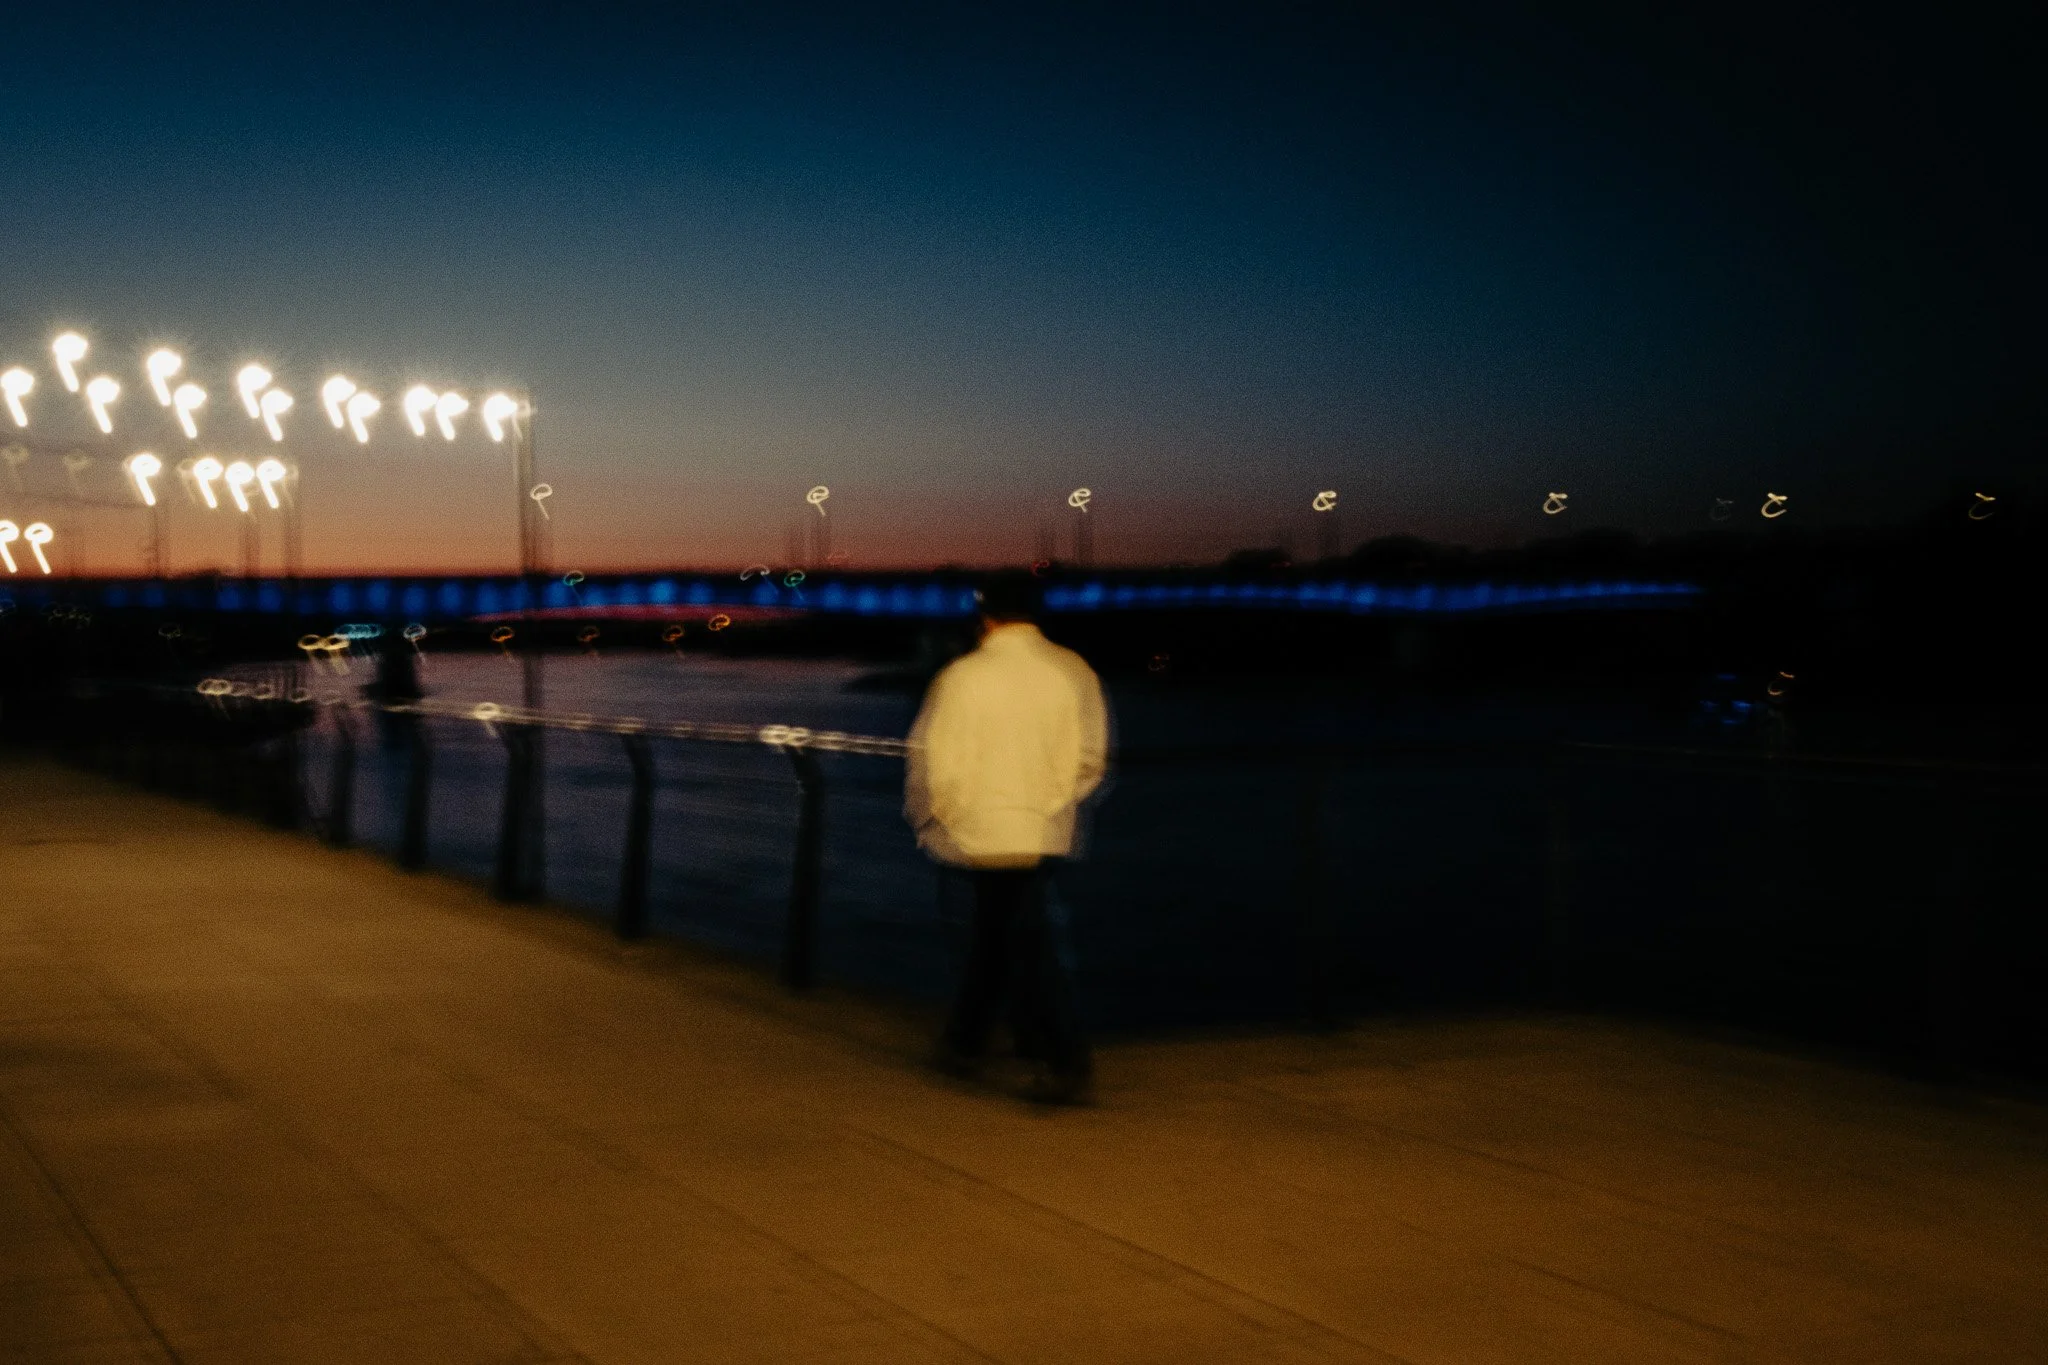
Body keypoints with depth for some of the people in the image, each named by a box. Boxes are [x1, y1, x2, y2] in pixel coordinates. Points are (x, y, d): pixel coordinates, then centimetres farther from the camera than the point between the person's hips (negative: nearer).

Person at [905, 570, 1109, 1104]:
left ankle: (1067, 1066, -6)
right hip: (1045, 829, 4)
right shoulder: (1074, 672, -1)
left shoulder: (964, 676, -12)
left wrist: (926, 817, 8)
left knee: (1029, 944, -1)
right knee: (992, 930, 20)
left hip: (981, 827, -4)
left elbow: (934, 760, -9)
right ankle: (965, 1042, 26)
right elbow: (1090, 757, 3)